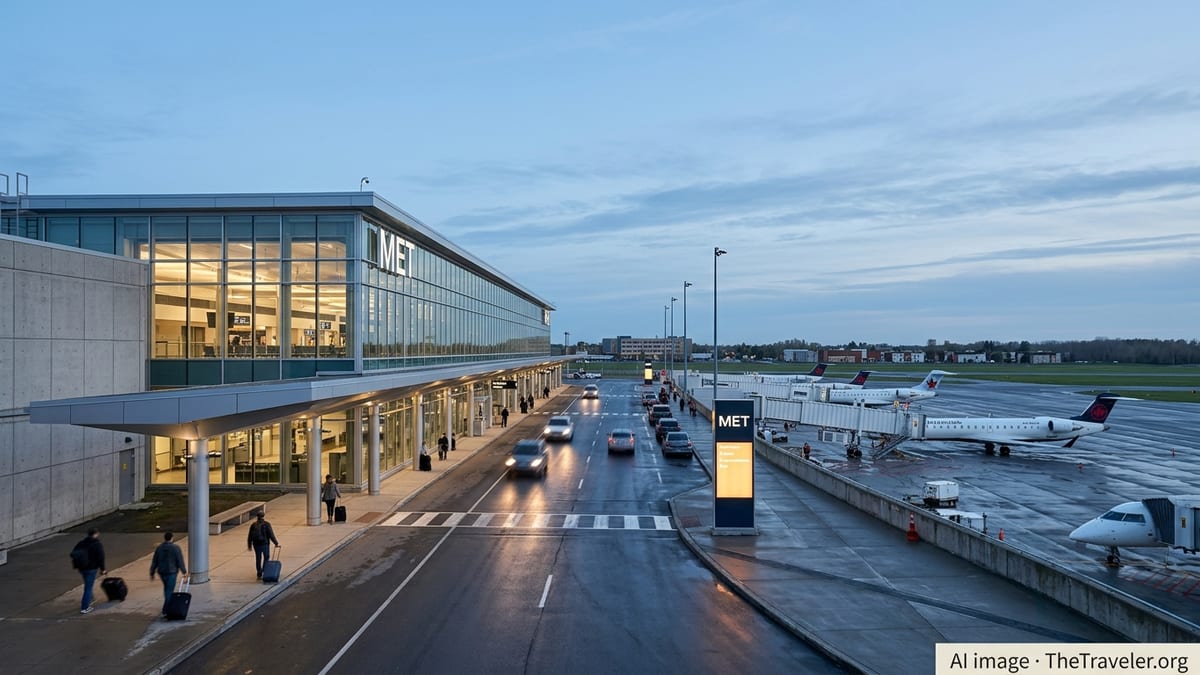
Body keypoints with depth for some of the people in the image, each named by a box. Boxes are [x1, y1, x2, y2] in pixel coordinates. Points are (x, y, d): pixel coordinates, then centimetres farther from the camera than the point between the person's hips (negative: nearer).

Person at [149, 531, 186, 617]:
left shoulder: (159, 547, 1)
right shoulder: (176, 548, -12)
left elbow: (154, 562, 5)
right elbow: (180, 561, -10)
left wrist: (152, 573, 13)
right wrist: (184, 571, 1)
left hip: (161, 572, 5)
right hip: (171, 572, -5)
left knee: (166, 588, 24)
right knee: (169, 591, -1)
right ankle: (165, 610, -6)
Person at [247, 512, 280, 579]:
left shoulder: (253, 525, 2)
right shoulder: (266, 524, -9)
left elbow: (250, 536, 6)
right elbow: (271, 535, -11)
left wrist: (249, 545, 15)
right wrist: (276, 543, -3)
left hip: (256, 544, 3)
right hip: (265, 543, -3)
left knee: (258, 559, 11)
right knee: (266, 557, 16)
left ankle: (259, 574, 14)